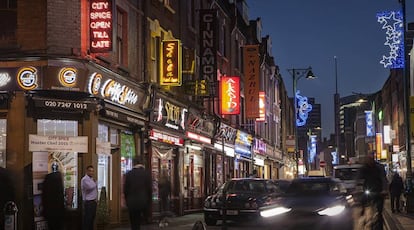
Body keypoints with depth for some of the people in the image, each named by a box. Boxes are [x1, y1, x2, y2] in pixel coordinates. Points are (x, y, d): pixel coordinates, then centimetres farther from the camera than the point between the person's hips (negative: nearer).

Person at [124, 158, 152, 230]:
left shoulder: (128, 174, -2)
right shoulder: (146, 174, -4)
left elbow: (125, 189, 1)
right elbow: (149, 189, -3)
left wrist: (127, 201, 12)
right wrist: (148, 202, 7)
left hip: (131, 202, 0)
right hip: (143, 202, 0)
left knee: (133, 222, 7)